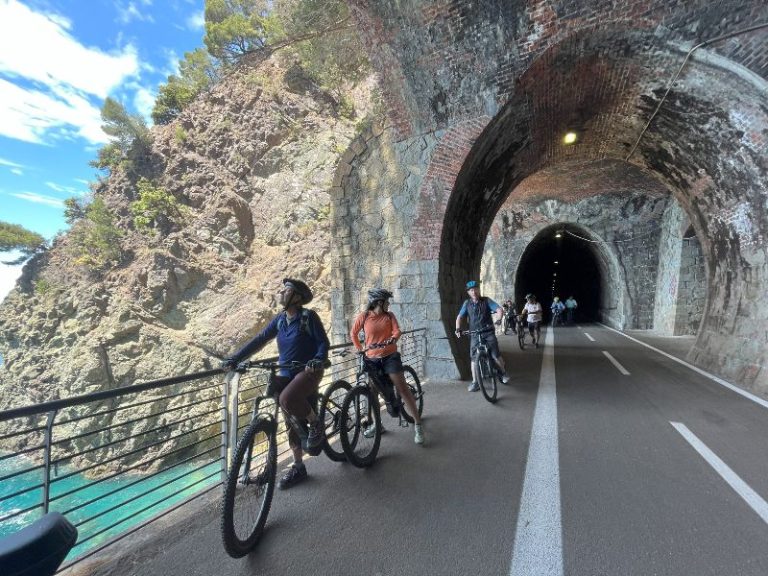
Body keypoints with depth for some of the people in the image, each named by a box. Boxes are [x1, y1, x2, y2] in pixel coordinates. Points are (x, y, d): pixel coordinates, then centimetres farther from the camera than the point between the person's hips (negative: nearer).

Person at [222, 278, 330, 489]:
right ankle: (298, 467, 26)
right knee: (291, 425, 11)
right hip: (286, 374, 7)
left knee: (287, 399, -33)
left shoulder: (308, 316, -11)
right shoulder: (280, 319, 6)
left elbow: (324, 342, -13)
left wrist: (318, 360, -32)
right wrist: (234, 359, -1)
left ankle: (316, 424, -6)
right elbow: (259, 340, 5)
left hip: (308, 371, -6)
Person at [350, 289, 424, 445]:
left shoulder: (389, 316, 0)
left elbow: (397, 331, -12)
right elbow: (353, 333, 8)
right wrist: (359, 349, 3)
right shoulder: (364, 316, -4)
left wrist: (392, 339, -33)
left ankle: (418, 425, 1)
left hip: (390, 357, -1)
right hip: (372, 359, 1)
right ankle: (376, 423, 31)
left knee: (402, 388, -7)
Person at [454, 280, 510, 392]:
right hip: (475, 334, 2)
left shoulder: (486, 300, -1)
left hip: (488, 332, -2)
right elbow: (459, 317, 1)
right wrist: (458, 329, -15)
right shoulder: (467, 303, 3)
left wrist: (498, 318, -30)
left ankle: (503, 373, 20)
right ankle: (475, 382, 10)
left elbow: (500, 309, -9)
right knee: (474, 358, -1)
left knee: (495, 355, -8)